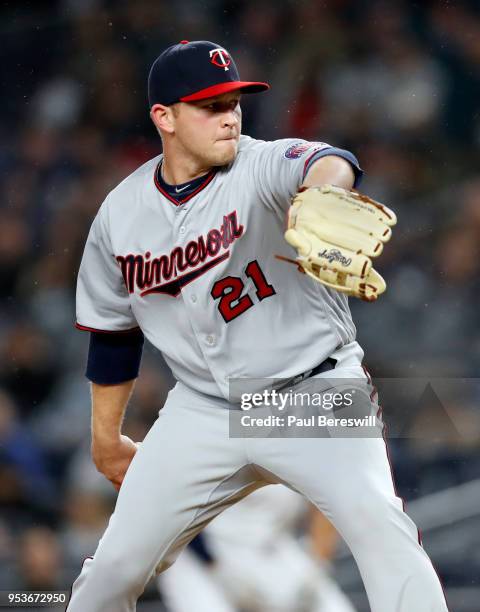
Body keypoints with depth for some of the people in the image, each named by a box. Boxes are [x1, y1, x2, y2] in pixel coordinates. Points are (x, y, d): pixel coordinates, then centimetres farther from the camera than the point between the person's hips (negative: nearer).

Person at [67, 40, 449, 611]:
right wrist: (106, 440, 16)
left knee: (379, 524, -24)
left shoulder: (263, 166, -16)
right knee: (117, 564, 3)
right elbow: (111, 332, 12)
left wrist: (321, 195, -66)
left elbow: (327, 163, -42)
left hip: (316, 393, -3)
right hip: (203, 410, 3)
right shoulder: (121, 212, -2)